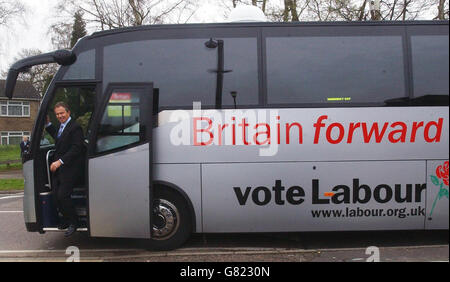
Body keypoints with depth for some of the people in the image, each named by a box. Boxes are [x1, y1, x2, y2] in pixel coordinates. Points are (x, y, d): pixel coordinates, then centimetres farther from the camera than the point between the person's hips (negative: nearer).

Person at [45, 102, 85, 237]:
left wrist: (60, 161, -22)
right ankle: (66, 219, 27)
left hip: (70, 169, -9)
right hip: (58, 168, 9)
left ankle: (73, 222, 8)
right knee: (56, 195, 9)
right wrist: (48, 124, 25)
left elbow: (76, 149, -20)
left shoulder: (75, 127, -14)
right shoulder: (61, 126, 16)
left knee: (63, 195, -10)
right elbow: (56, 136, 37)